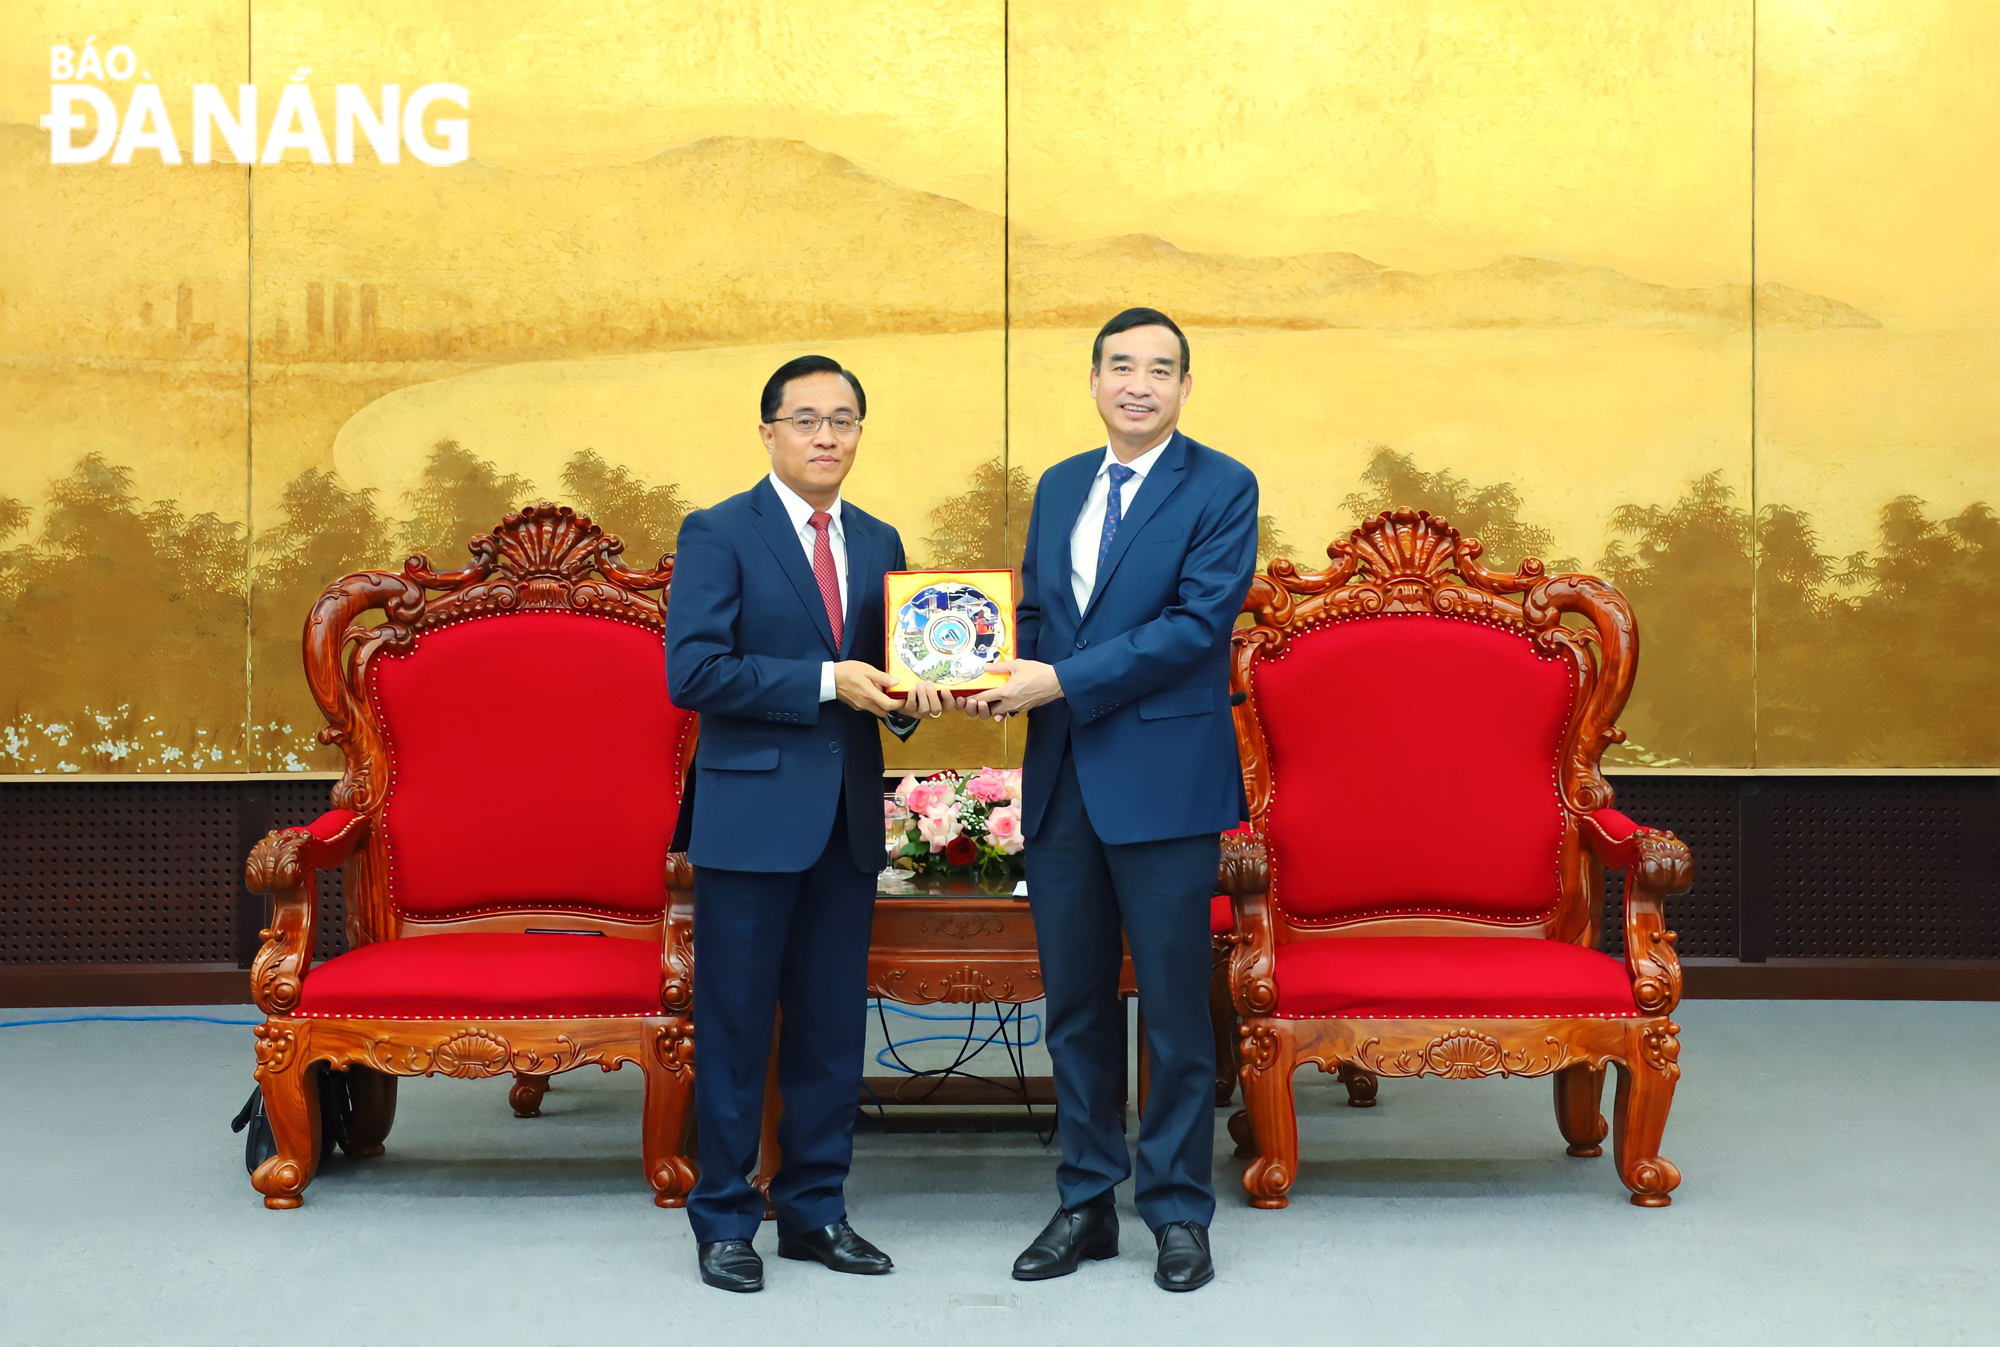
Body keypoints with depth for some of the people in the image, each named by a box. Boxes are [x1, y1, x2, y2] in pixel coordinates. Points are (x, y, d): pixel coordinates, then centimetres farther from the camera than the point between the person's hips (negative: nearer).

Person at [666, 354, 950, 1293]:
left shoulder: (879, 543, 14)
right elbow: (692, 672, -14)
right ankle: (724, 1219, 13)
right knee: (735, 1027, 1)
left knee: (833, 1025, 10)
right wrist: (825, 681, -18)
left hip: (847, 820, 6)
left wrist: (904, 697, -4)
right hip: (751, 814, -5)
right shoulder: (718, 535, -4)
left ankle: (814, 1210, 22)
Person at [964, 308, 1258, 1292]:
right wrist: (1010, 678, -4)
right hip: (1061, 784, 6)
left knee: (1175, 1011, 2)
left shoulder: (1221, 489, -5)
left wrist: (1061, 681, -17)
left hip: (1163, 785, -5)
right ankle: (1086, 1204, 23)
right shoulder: (1059, 487, 15)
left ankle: (1179, 1213, 15)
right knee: (1073, 1006, 12)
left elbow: (1198, 622, -14)